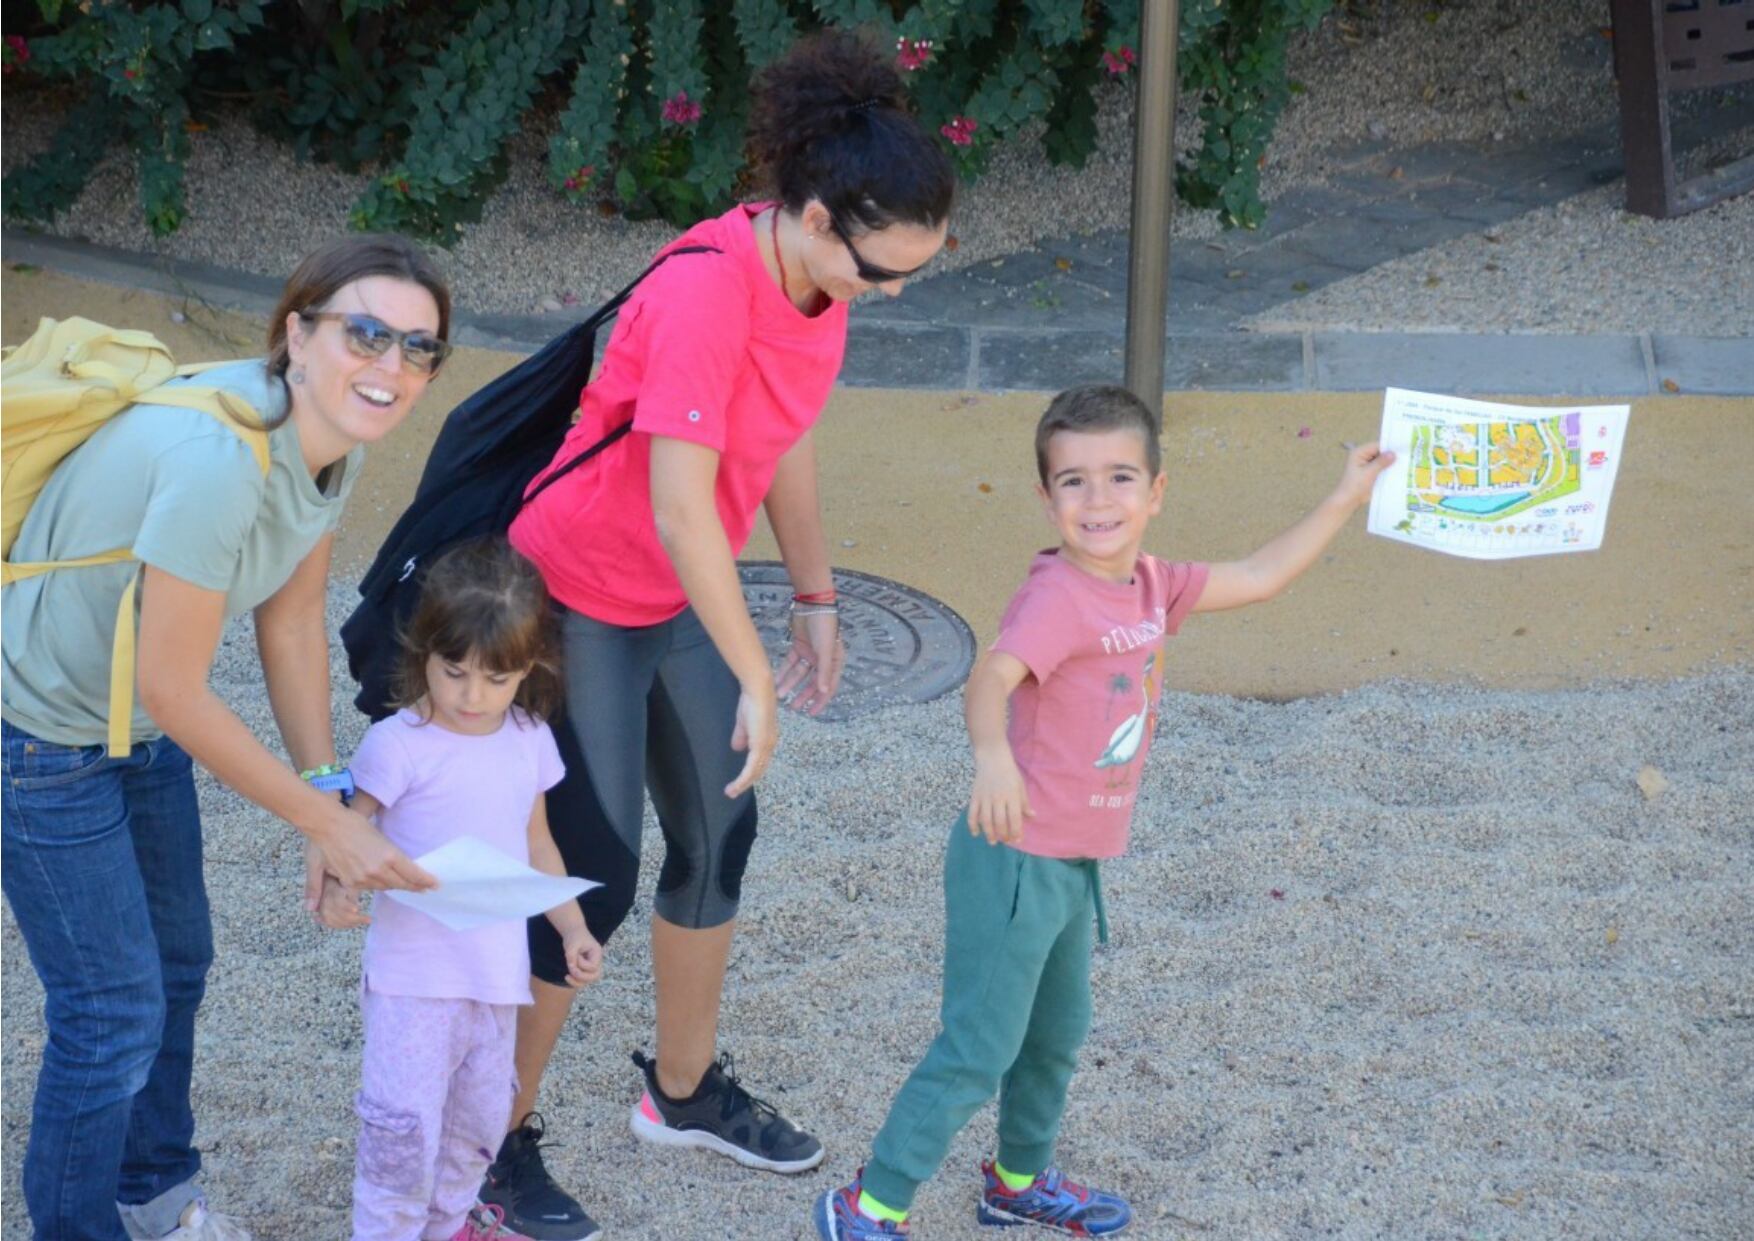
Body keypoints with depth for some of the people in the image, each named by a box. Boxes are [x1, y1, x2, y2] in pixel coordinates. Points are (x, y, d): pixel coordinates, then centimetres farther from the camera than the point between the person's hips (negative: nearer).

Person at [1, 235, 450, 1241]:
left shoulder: (334, 442, -11)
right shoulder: (219, 459, -37)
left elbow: (293, 621, 1)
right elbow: (173, 692, -29)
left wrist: (327, 791, -5)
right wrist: (325, 817, -21)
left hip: (140, 734, 9)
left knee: (178, 967, 22)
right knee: (114, 1012, -1)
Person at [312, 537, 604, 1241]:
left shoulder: (531, 742, 3)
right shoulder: (398, 745, -14)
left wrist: (572, 928, 10)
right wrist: (335, 890, -32)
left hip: (498, 969, 5)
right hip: (413, 973, -5)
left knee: (480, 1117, 18)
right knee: (404, 1125, -7)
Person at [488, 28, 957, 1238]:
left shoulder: (819, 274, -6)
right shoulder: (704, 295, -32)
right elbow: (681, 511, -32)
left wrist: (817, 603, 15)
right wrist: (755, 682, -25)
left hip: (680, 597, 8)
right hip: (579, 605, -8)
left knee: (719, 840, 15)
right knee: (593, 886, -4)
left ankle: (685, 1089, 35)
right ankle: (500, 1137, 12)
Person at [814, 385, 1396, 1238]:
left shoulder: (1147, 586, 2)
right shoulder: (1058, 598, -24)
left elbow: (1258, 578, 14)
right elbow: (989, 681, -40)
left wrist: (1344, 500, 15)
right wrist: (994, 758, -59)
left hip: (1074, 865, 9)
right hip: (1014, 861, -9)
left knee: (1057, 1033, 25)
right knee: (980, 1048, -4)